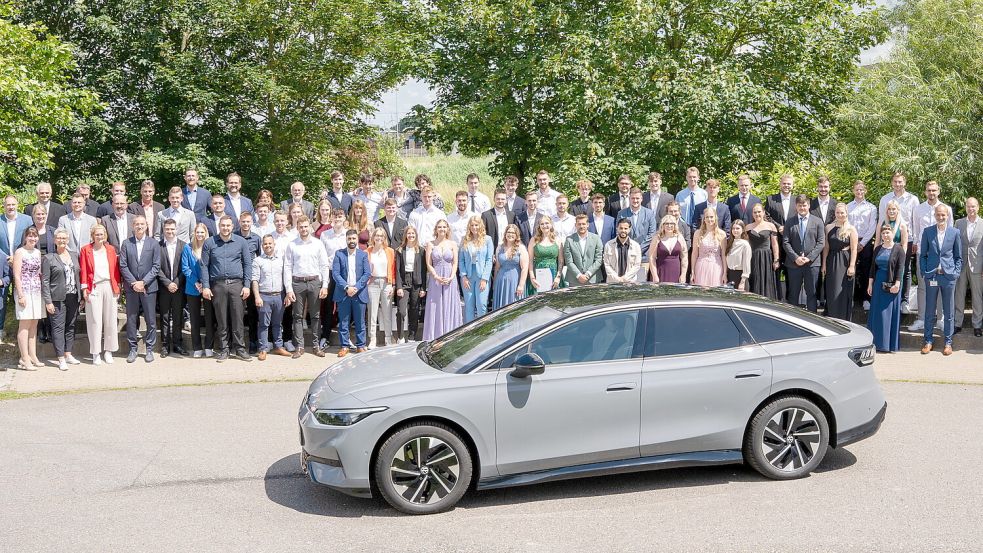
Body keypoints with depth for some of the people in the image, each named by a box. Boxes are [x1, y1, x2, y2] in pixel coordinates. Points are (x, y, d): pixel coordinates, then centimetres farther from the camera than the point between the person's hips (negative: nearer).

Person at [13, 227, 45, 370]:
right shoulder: (20, 252, -5)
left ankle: (33, 356, 13)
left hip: (37, 292, 6)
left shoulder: (38, 252, 14)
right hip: (24, 291, -6)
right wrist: (20, 296, -14)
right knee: (25, 325, -6)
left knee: (34, 325, 8)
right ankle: (25, 359, -5)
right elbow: (17, 275, -9)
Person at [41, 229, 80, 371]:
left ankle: (68, 354, 19)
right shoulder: (48, 258, -2)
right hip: (58, 299, -4)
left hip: (73, 298, 5)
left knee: (70, 326, 10)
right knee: (58, 327, -4)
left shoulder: (74, 255, 11)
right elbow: (45, 281, -4)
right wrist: (48, 301, -10)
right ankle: (61, 359, -2)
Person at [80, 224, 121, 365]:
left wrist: (118, 286, 5)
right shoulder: (85, 250, 4)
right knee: (95, 320, -2)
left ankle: (108, 351, 13)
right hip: (94, 288, -2)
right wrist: (84, 289, -4)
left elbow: (116, 269, 10)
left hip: (109, 287, 2)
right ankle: (96, 353, 5)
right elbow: (83, 270, 2)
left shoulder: (111, 249, 10)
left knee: (110, 320, 4)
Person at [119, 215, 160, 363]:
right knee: (131, 319, 6)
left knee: (151, 320, 2)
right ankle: (132, 348, 15)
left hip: (149, 287, -1)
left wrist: (143, 282, -11)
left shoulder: (153, 244, 2)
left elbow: (156, 266, -2)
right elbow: (123, 266, 1)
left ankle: (150, 349, 11)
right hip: (131, 288, 1)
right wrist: (133, 283, -9)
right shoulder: (126, 244, 5)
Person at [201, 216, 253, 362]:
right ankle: (223, 349, 12)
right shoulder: (209, 243, 6)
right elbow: (204, 266, 6)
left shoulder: (241, 242, 6)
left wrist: (246, 285, 0)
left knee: (237, 318, -1)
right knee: (221, 319, 4)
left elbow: (248, 264, 6)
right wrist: (205, 286, -1)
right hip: (217, 284, 0)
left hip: (236, 283, 0)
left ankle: (240, 349, 7)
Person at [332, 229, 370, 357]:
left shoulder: (363, 255, 6)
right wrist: (346, 287, -14)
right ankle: (344, 346, 12)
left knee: (360, 322, 5)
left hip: (359, 293, 0)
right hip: (343, 293, 0)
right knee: (343, 322, 4)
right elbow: (335, 273, -4)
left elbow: (367, 273, -1)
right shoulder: (339, 254, 4)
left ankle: (360, 346, 14)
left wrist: (356, 287, -12)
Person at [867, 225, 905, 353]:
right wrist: (870, 284, 6)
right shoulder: (878, 249, 10)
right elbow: (873, 267, 11)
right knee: (877, 312, 7)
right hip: (879, 283, 5)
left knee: (889, 312, 0)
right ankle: (877, 341, 14)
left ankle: (888, 343, 7)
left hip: (891, 284, -5)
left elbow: (900, 268, -10)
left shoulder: (898, 249, -5)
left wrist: (897, 284, -18)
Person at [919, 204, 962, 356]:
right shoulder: (927, 232, 3)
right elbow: (923, 255, 6)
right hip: (931, 276, 0)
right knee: (929, 311, 6)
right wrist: (924, 273, -2)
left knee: (948, 312, 7)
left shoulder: (955, 233, 2)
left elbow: (958, 257, 7)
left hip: (948, 277, 0)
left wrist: (956, 273, -3)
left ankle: (948, 342, 15)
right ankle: (928, 340, 16)